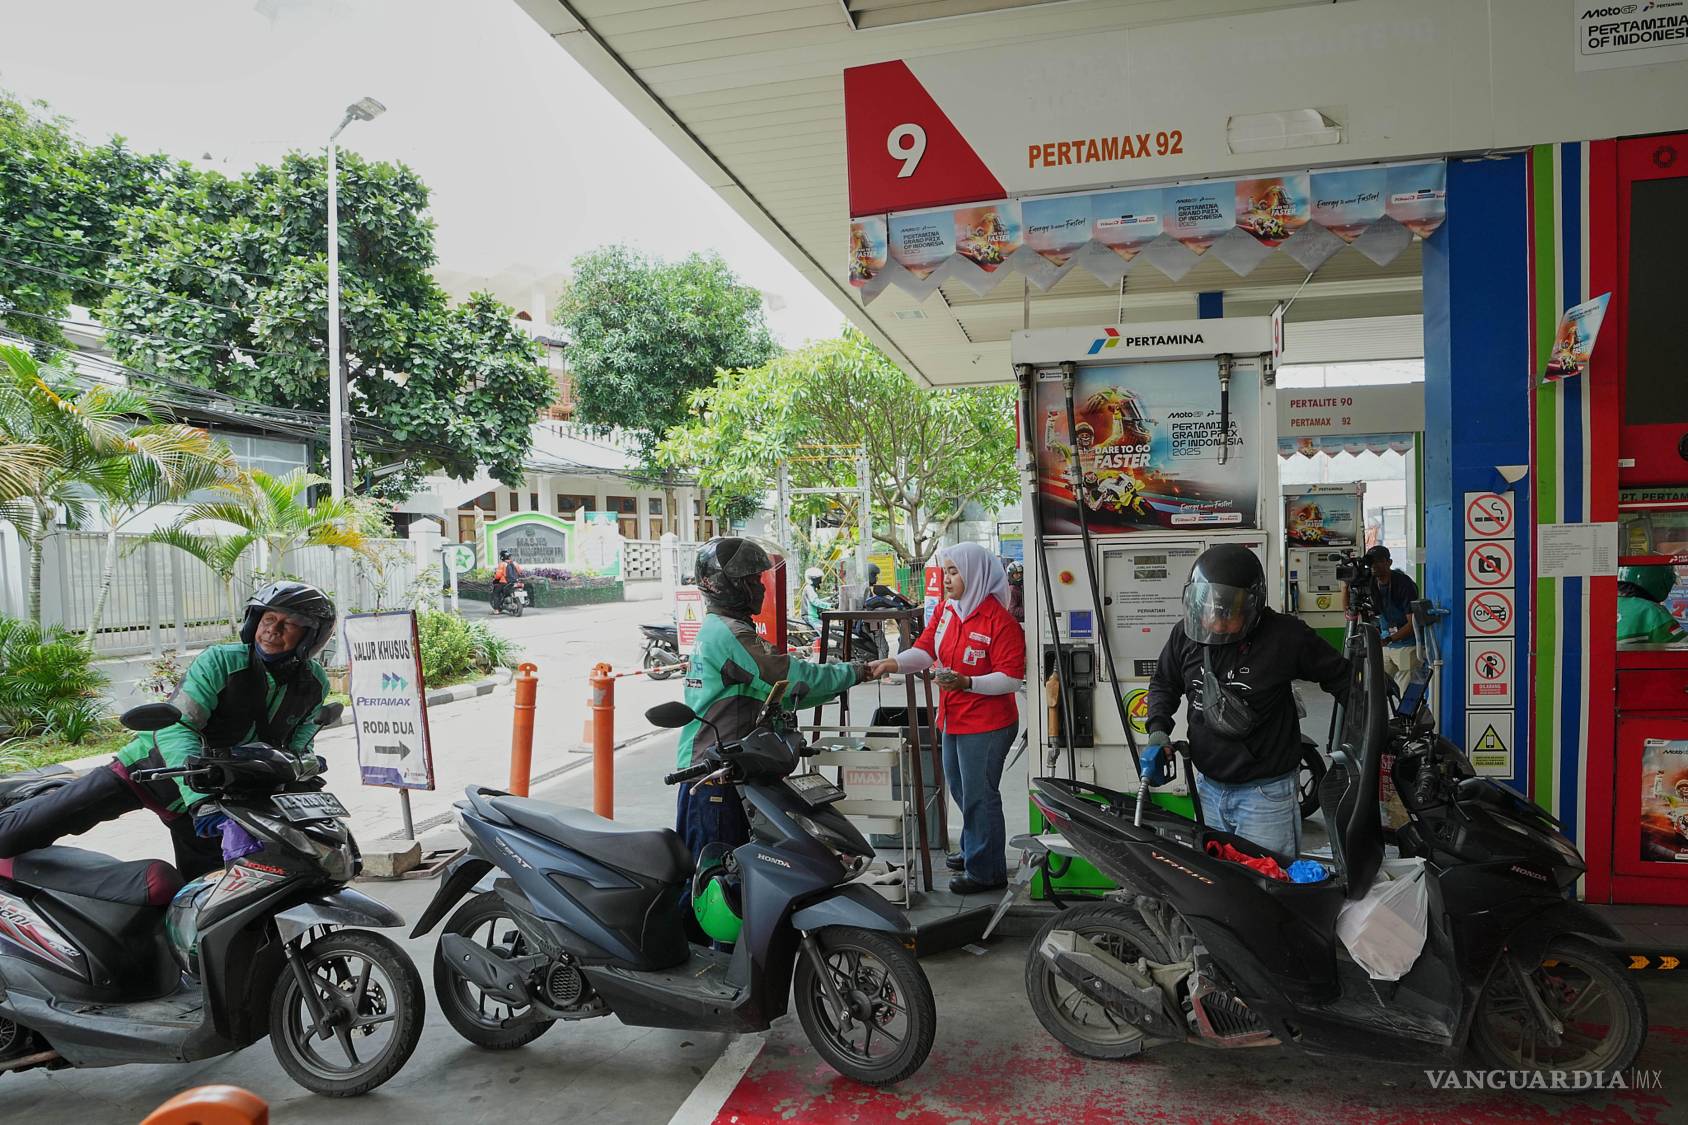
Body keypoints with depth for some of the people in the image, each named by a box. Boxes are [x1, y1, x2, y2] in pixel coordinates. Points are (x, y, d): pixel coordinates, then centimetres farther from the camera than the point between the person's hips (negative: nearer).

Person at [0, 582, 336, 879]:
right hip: (151, 767, -3)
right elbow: (175, 728, -27)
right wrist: (199, 797, -39)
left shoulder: (314, 684, -7)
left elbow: (298, 746, 5)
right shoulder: (221, 661, -20)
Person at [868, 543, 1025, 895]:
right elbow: (925, 651, -1)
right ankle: (973, 850, 43)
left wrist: (967, 683, -30)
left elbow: (1011, 679, -19)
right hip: (954, 719, 9)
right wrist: (893, 663, -19)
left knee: (979, 796, 1)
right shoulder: (945, 610, 5)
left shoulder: (1000, 621, -19)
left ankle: (986, 871, 16)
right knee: (959, 788, 23)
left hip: (986, 724, -9)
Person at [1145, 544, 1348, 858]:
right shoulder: (1185, 635, -6)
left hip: (1266, 793, -4)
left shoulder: (1284, 636, -18)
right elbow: (1163, 683, 11)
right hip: (1208, 787, 5)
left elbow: (1339, 676, -4)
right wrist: (1158, 732, -3)